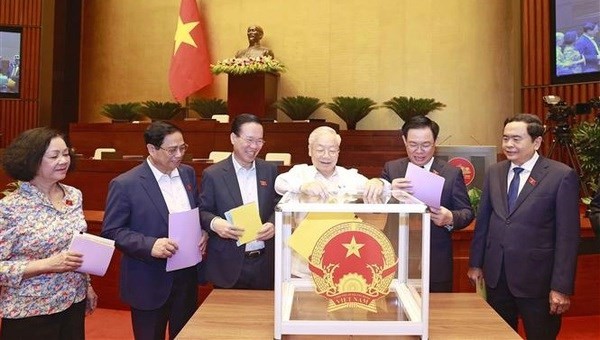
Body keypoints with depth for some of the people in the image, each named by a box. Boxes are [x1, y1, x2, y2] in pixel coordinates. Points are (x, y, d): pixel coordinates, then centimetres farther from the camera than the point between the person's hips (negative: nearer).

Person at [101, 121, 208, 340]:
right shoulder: (125, 184, -13)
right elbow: (111, 232, -13)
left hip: (187, 274, 5)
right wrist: (150, 245, -26)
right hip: (149, 282, -5)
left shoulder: (188, 173, 5)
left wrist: (203, 233, -5)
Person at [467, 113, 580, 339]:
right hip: (495, 275, 4)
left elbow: (567, 236, -11)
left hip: (536, 278, -4)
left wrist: (561, 287, -13)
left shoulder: (562, 176, -10)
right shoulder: (494, 172, 5)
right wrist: (476, 263, 10)